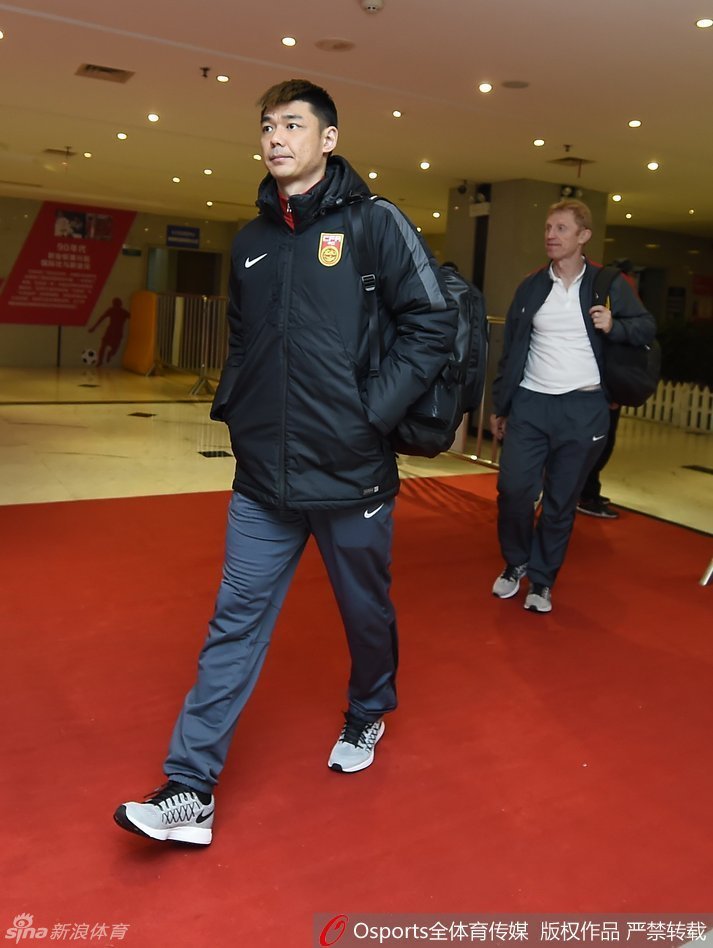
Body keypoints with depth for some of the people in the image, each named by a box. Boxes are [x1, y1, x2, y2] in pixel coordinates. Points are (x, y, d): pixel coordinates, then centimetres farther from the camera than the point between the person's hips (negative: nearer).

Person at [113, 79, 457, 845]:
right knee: (235, 623, 5)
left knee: (366, 611, 15)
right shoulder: (251, 241, 11)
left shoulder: (375, 224, -4)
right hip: (263, 478, 4)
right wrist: (230, 403, 5)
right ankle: (190, 789, 13)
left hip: (350, 475, -4)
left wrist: (374, 412, -13)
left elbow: (433, 324, -7)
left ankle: (367, 717, 44)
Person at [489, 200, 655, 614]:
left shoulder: (608, 284, 2)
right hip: (530, 404, 2)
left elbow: (648, 328, 9)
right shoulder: (531, 287, 8)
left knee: (561, 502, 5)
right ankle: (515, 563, 20)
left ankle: (542, 580, 22)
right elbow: (511, 350, 11)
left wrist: (615, 326, -13)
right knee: (513, 489, -6)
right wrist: (499, 406, 10)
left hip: (583, 409, -1)